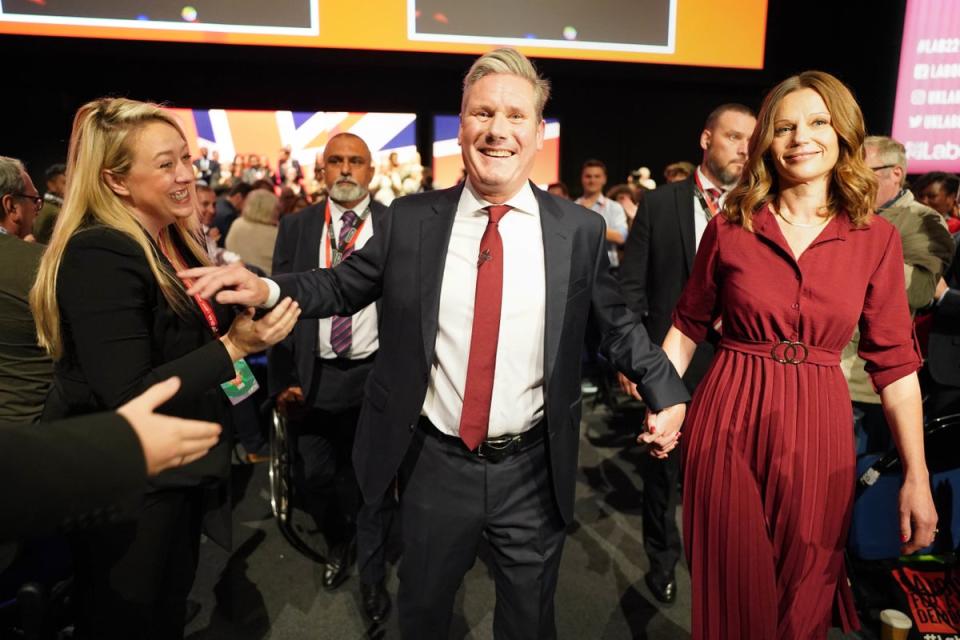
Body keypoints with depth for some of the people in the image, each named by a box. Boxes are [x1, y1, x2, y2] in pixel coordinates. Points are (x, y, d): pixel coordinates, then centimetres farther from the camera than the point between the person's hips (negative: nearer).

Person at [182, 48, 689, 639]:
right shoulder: (410, 220, -4)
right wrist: (267, 289, -10)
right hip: (435, 464, 1)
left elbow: (618, 323, 2)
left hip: (534, 471, 0)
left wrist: (667, 392, -9)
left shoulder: (580, 230, -5)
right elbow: (344, 287, 5)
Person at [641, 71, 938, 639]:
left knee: (803, 593, 16)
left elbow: (895, 358, 1)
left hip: (818, 427, 1)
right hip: (729, 420, 0)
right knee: (730, 588, 13)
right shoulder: (729, 228, -2)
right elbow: (689, 324, 6)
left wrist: (917, 475, -2)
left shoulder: (877, 237, 0)